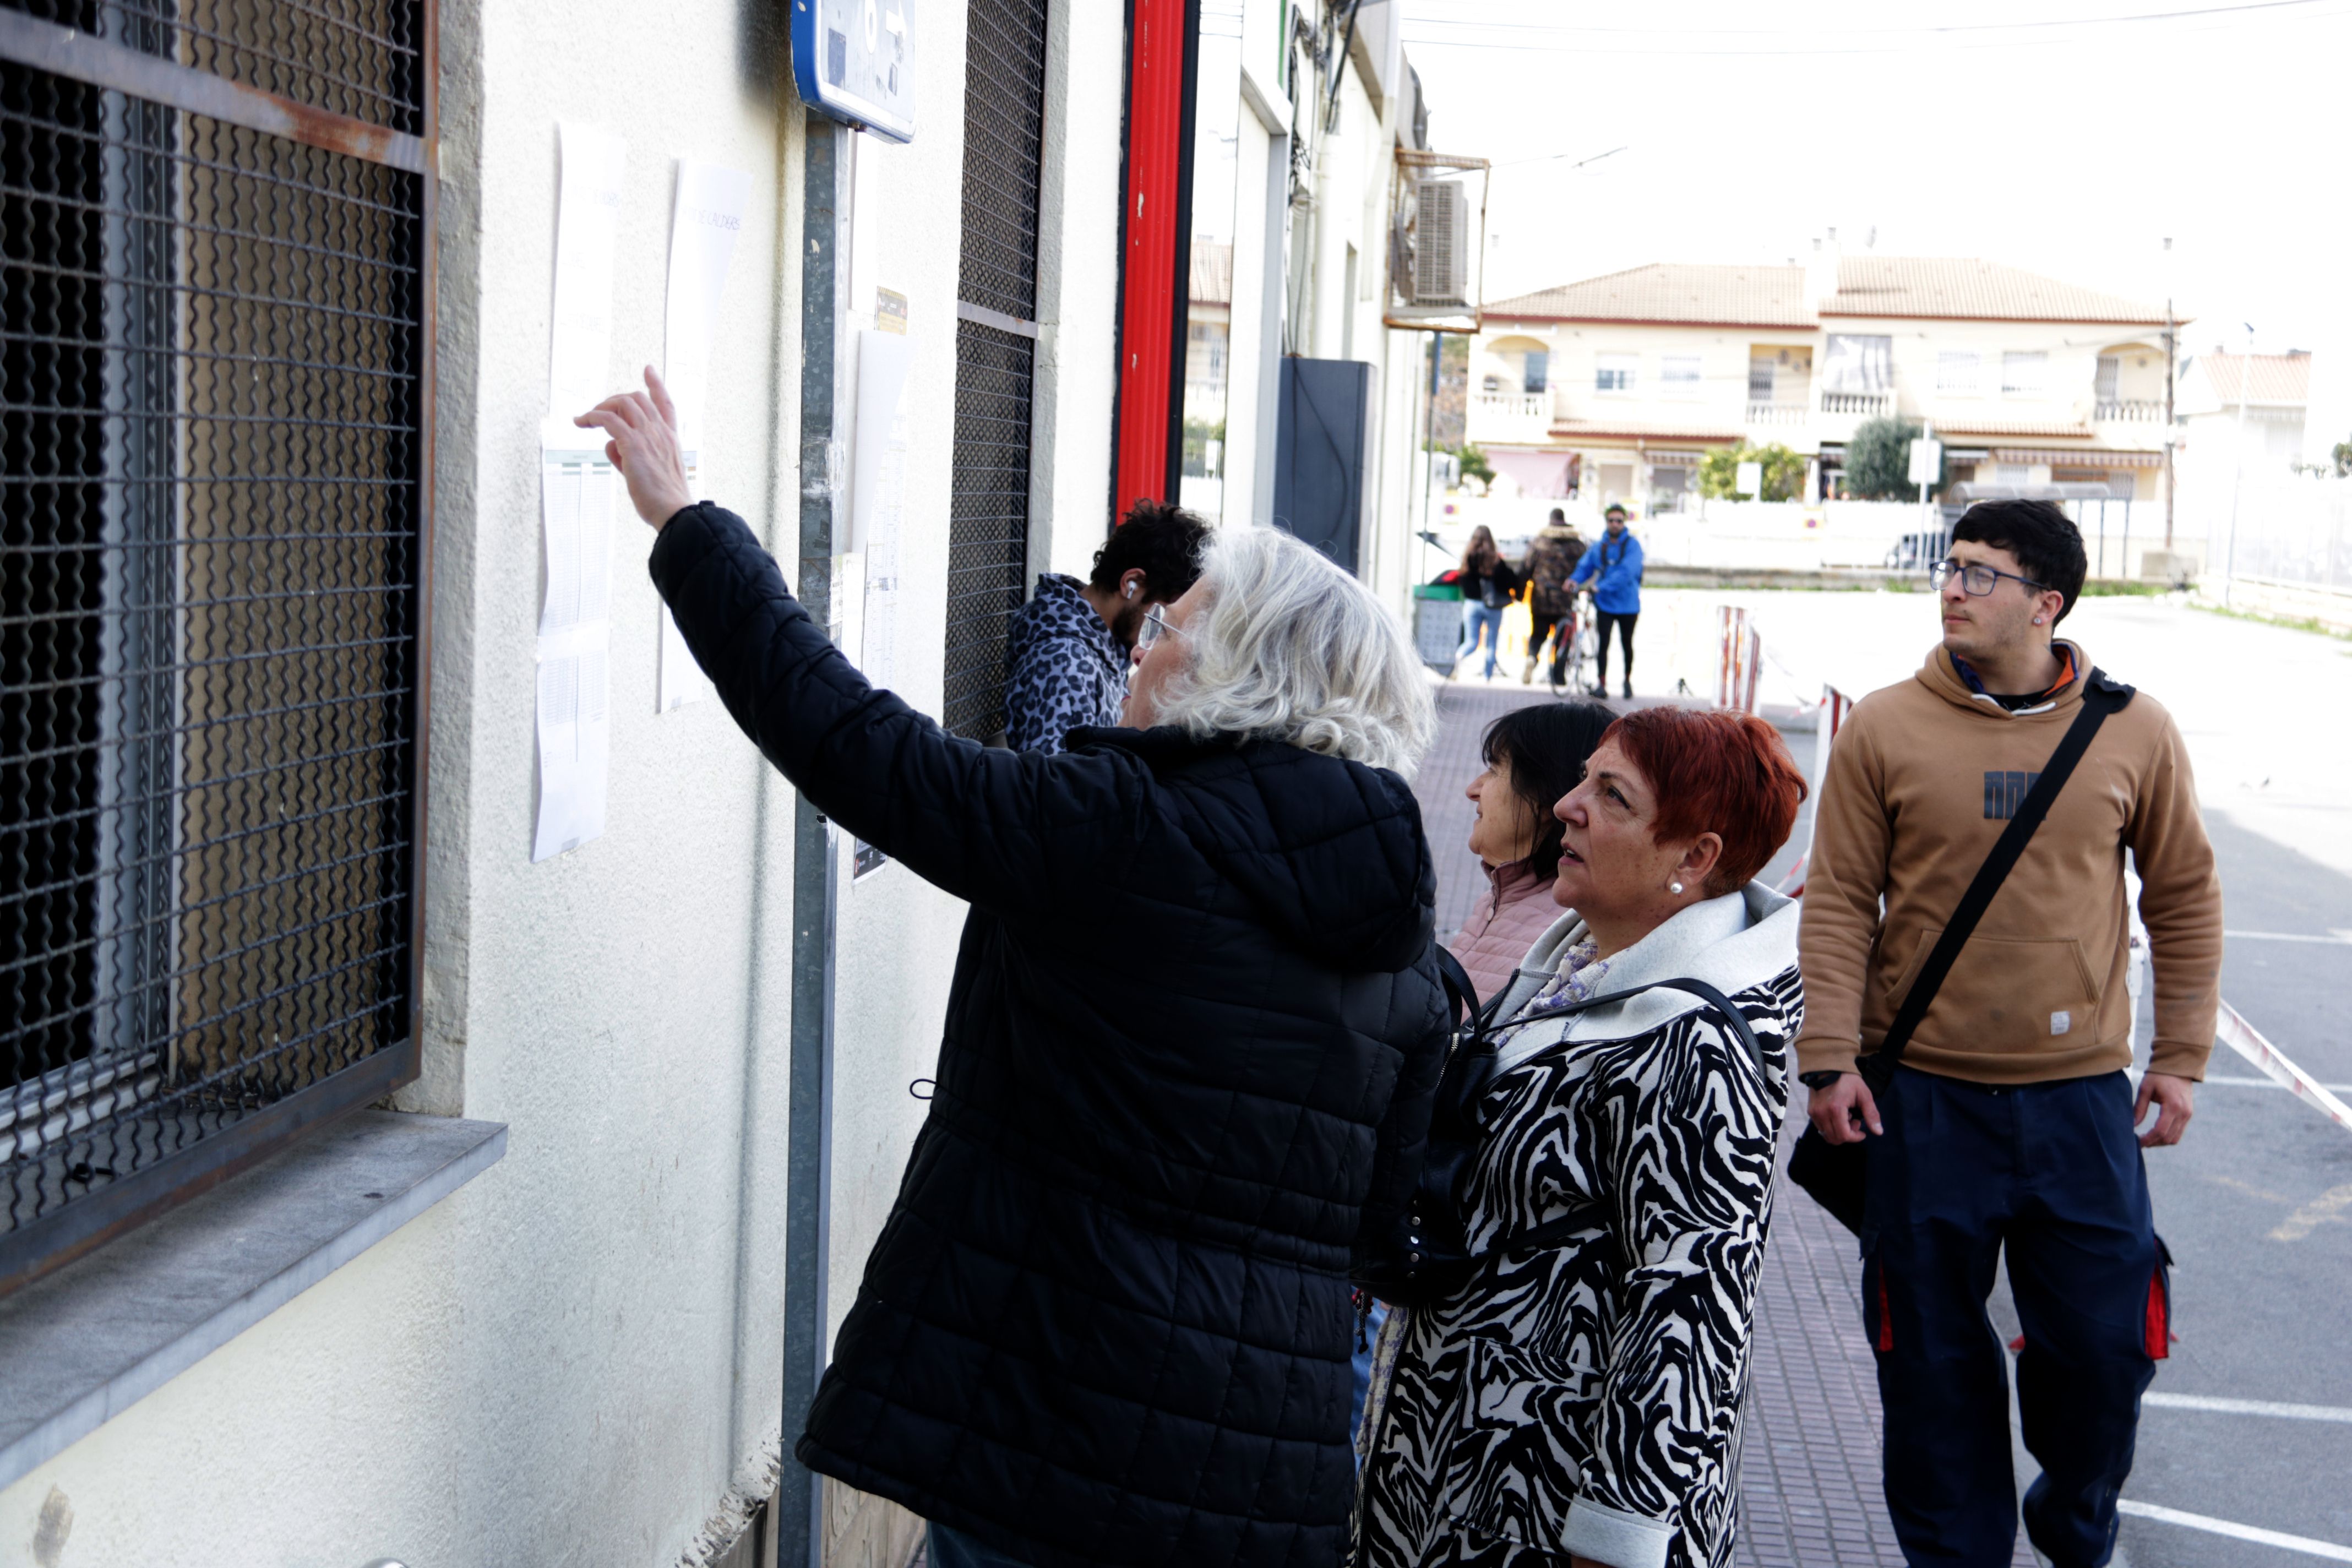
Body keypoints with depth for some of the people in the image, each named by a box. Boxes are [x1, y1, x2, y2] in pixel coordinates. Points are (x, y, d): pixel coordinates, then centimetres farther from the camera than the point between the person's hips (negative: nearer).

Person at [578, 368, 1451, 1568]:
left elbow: (848, 738, -12)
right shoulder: (1407, 956, 4)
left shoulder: (1123, 831, -15)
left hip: (1058, 1428, -6)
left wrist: (680, 516, -2)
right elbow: (1380, 1216, 9)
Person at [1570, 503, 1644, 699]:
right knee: (1603, 643, -7)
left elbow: (1627, 572, -22)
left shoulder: (1632, 545, -9)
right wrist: (1575, 580, -16)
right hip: (1604, 603, 2)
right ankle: (1602, 684, -5)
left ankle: (1628, 680, 30)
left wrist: (1602, 586, -32)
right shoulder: (1599, 547, 5)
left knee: (1626, 643, 12)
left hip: (1627, 604, -2)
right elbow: (1585, 566, 7)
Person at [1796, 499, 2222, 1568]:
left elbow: (2184, 897, 9)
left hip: (2082, 1098, 1)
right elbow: (1839, 904, -2)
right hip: (1924, 1099, -1)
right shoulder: (1885, 728, -4)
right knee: (1933, 1356, 8)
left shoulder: (2135, 731, 0)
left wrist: (2180, 1054, 7)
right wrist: (1830, 1060, -6)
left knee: (2105, 1340, 6)